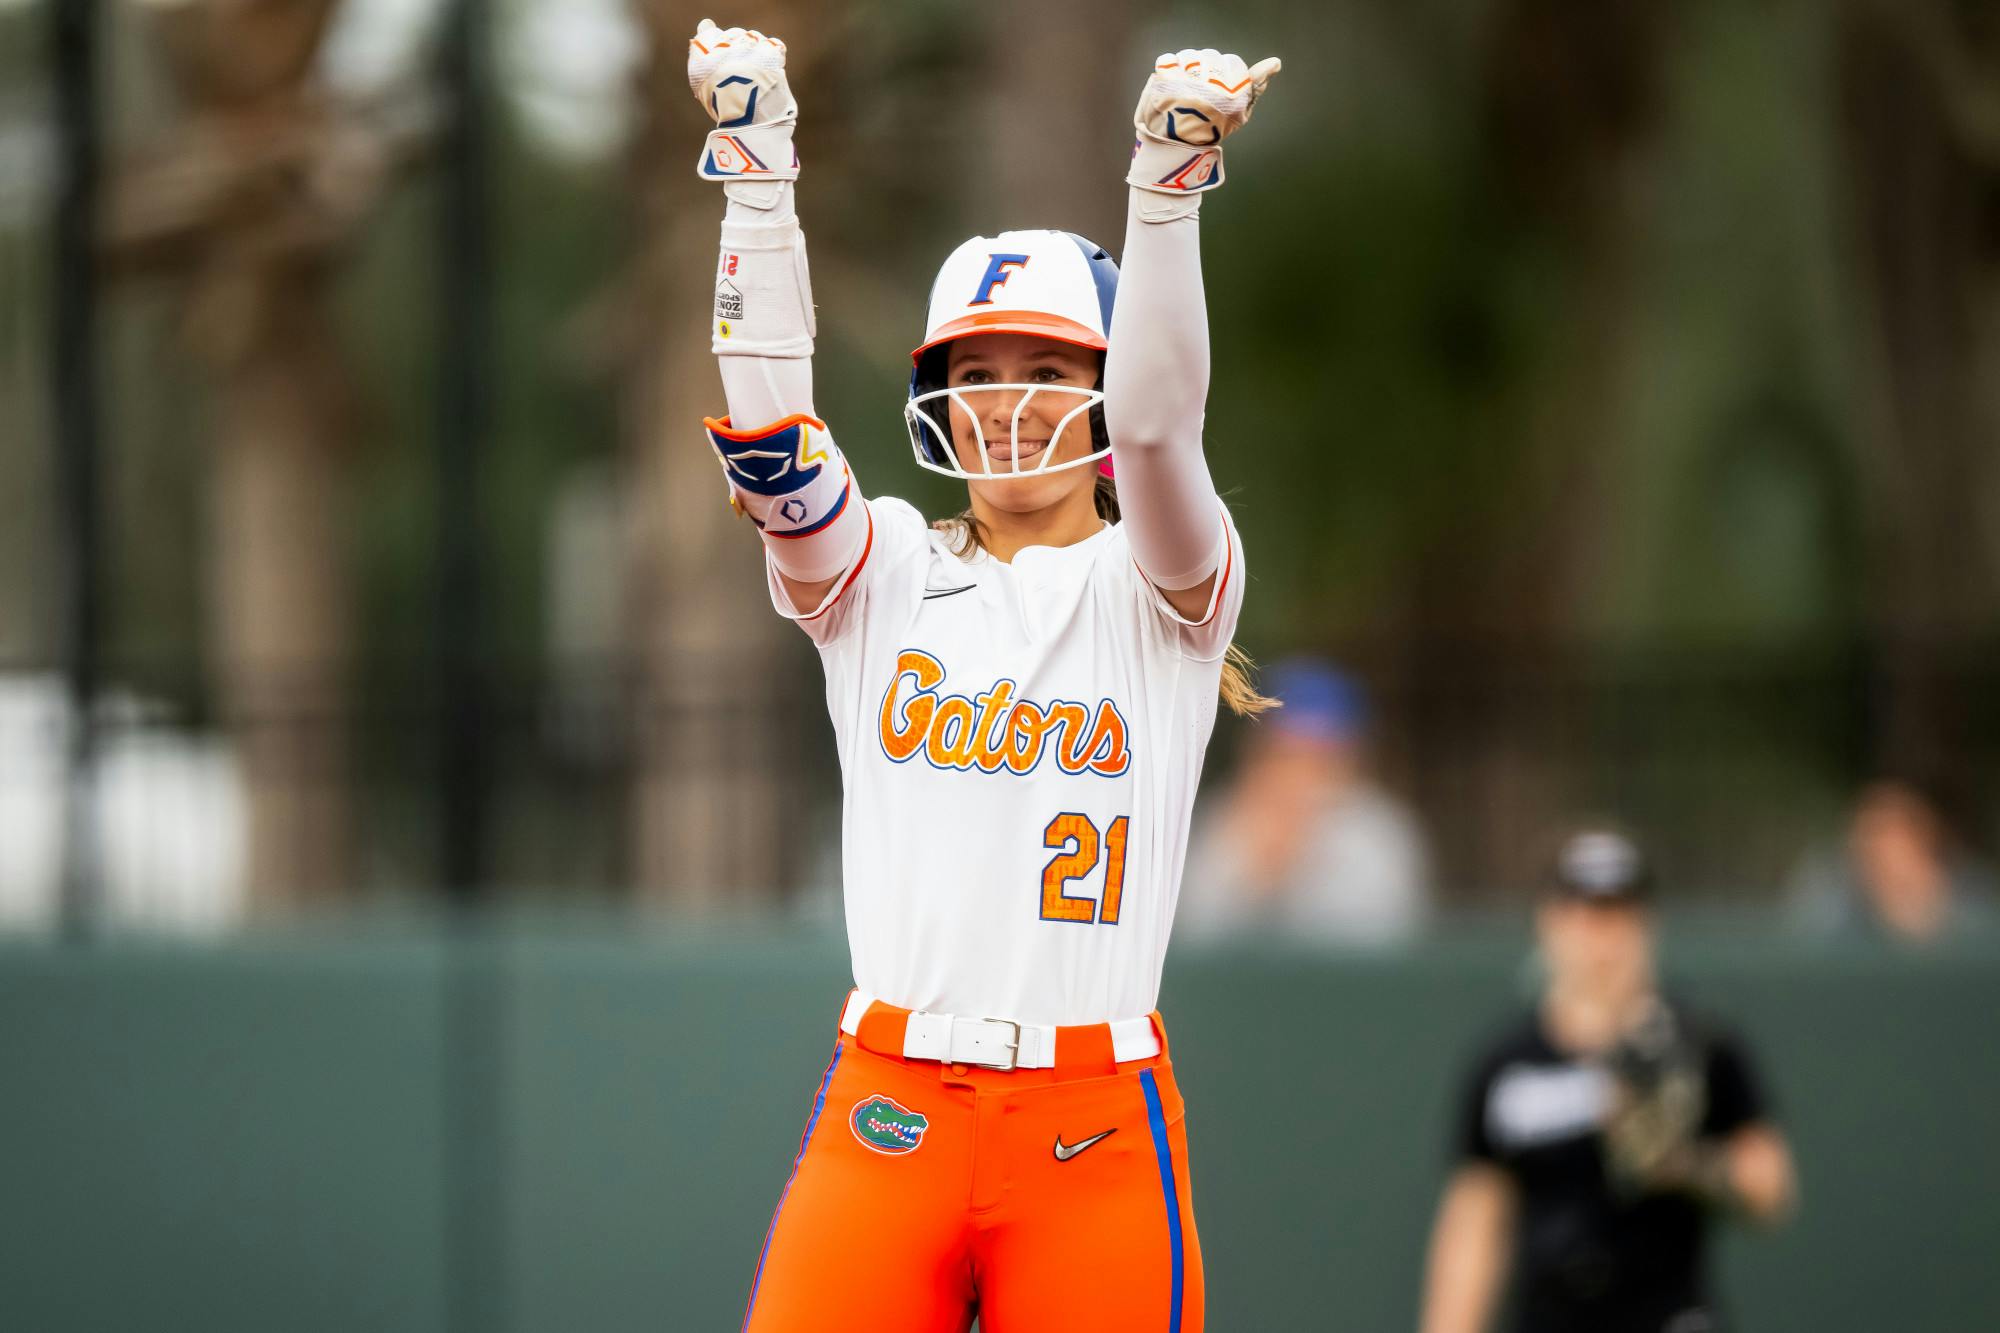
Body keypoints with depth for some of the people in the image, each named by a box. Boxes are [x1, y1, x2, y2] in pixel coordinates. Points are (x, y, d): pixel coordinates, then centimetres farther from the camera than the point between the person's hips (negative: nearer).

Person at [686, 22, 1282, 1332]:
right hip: (885, 1117, 1)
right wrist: (756, 161, -14)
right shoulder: (883, 574, 11)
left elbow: (1156, 423, -14)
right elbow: (765, 421, -5)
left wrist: (1167, 181, -27)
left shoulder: (1154, 587, 5)